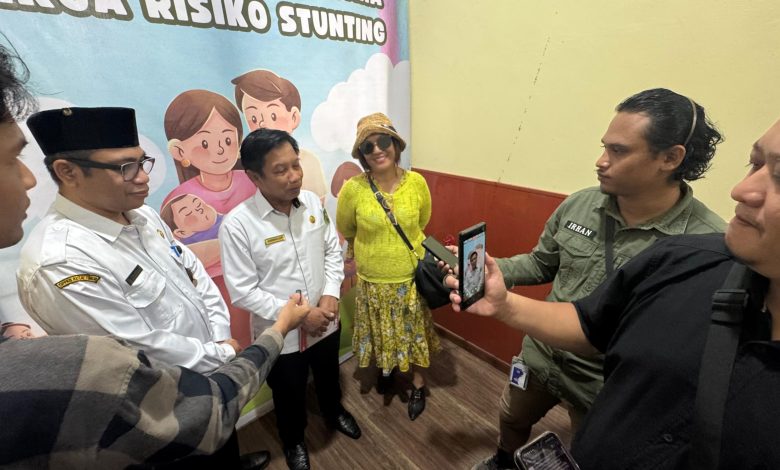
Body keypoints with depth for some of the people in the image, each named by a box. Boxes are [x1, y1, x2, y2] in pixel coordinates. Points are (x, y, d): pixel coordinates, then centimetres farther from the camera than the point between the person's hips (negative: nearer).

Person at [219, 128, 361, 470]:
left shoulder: (313, 202, -11)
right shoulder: (237, 225, -24)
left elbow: (333, 251, 0)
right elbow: (242, 292, -20)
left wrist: (331, 294, -13)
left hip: (326, 322, 4)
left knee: (329, 376, 30)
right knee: (289, 395, 23)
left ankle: (334, 412, 62)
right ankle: (293, 441, 55)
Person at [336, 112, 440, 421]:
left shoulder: (416, 182, -12)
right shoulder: (353, 189, -18)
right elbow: (346, 231, 1)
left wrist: (401, 243, 8)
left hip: (413, 276, 1)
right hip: (373, 281, 0)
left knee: (415, 334, 18)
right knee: (381, 334, 21)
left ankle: (418, 384, 44)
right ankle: (386, 368, 54)